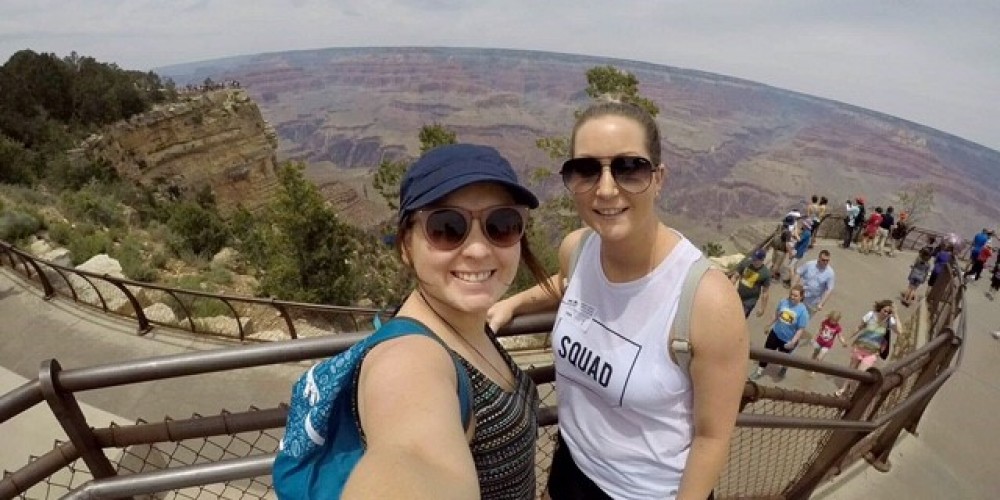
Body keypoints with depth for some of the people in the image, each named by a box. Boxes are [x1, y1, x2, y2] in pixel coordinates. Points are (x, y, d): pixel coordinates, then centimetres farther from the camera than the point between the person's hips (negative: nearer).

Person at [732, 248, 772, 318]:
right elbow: (735, 277, -3)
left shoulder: (766, 273, -18)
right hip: (738, 295, 4)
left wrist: (762, 308, -7)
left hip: (750, 300, -4)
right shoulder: (745, 262, -11)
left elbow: (765, 292, -11)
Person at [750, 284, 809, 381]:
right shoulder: (783, 302, -13)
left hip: (788, 340, -3)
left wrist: (793, 342, -26)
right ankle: (759, 371, 29)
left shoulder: (803, 311, -26)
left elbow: (801, 329, -22)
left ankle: (784, 368, 55)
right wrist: (771, 325, 15)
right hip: (775, 333, 3)